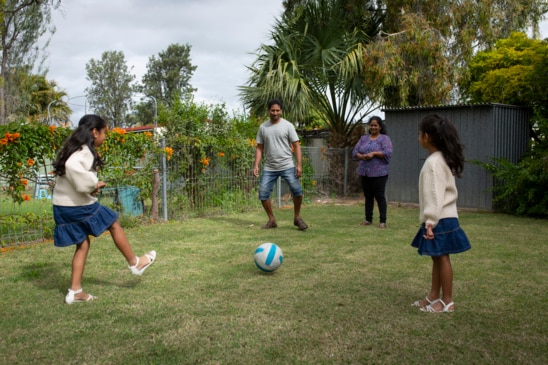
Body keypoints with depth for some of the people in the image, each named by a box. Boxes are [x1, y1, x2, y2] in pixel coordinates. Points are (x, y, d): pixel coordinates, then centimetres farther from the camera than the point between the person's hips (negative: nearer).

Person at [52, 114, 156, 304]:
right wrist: (93, 184, -22)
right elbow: (73, 167, -37)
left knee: (83, 244, 15)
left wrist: (92, 185, 0)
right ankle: (135, 263, 27)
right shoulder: (84, 151, -18)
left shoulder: (75, 149, 12)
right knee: (114, 224, 11)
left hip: (63, 206, 9)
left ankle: (75, 291, 15)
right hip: (79, 205, -9)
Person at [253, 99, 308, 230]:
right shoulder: (263, 127, 6)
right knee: (263, 194, -3)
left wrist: (299, 165, -13)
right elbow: (259, 148, 9)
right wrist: (256, 165, -2)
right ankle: (272, 220, 16)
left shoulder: (287, 125, -2)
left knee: (297, 190, -15)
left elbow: (296, 146, -4)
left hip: (287, 166, -3)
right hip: (269, 168, 3)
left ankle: (297, 218, 7)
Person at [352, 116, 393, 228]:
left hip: (379, 173, -5)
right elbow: (355, 152, 9)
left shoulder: (384, 138, -1)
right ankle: (368, 219, 20)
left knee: (379, 196, -4)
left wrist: (374, 153, -20)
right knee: (368, 196, 11)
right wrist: (362, 156, -11)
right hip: (365, 172, 5)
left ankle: (382, 221, 1)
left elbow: (388, 153, -14)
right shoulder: (363, 138, 15)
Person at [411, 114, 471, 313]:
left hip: (440, 220, -10)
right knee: (437, 258, 15)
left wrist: (431, 221, -25)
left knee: (442, 258, -1)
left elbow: (436, 194, -24)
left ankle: (447, 302, 9)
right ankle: (434, 297, 25)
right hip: (442, 218, 10)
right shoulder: (441, 158, 13)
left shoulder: (434, 162, -18)